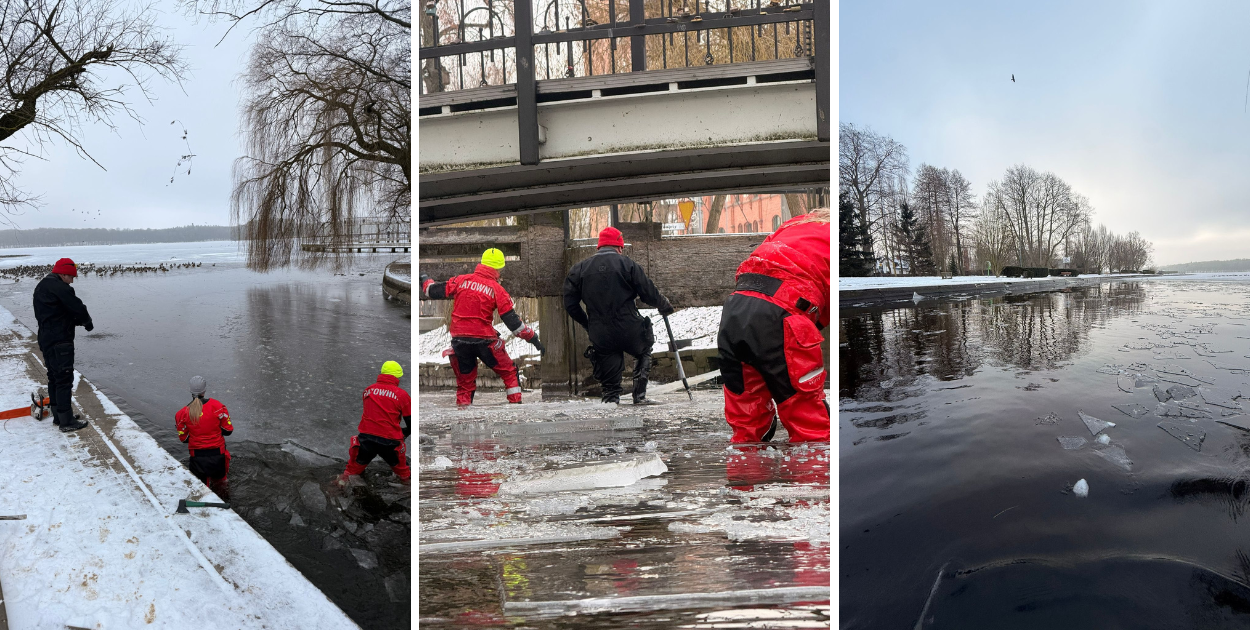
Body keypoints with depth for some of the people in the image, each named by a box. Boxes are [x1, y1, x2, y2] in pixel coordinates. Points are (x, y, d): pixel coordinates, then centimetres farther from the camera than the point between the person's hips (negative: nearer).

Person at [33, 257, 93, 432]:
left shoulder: (41, 287, 17)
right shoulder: (58, 287, -16)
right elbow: (77, 307, -17)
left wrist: (78, 321, 6)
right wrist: (88, 323, 2)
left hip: (46, 340, 11)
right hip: (60, 342, -11)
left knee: (54, 378, 18)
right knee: (64, 379, -6)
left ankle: (58, 415, 28)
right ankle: (67, 421, -4)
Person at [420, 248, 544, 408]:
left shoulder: (461, 280, 2)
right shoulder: (497, 289, -5)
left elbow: (433, 291, 10)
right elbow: (513, 321, -5)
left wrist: (424, 280, 31)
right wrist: (533, 338, 3)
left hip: (459, 341, 3)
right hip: (484, 340, -3)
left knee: (465, 380, 19)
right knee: (509, 372, 14)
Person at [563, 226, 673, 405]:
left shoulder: (579, 269, 6)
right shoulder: (626, 264, -3)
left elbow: (570, 304, 7)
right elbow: (649, 293, 0)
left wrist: (587, 324, 22)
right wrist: (665, 306, 20)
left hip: (600, 337, 2)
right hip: (630, 331, -2)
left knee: (609, 383, 13)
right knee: (644, 351, 27)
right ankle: (639, 395, 18)